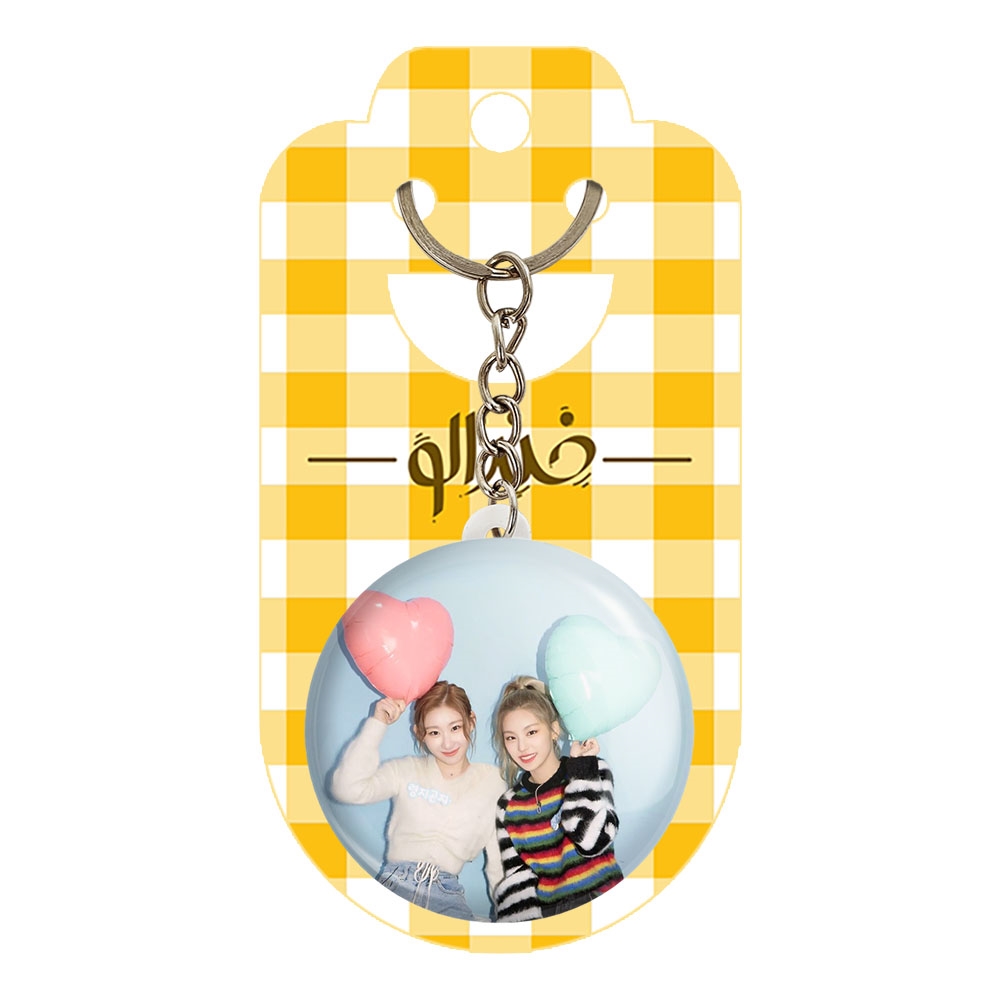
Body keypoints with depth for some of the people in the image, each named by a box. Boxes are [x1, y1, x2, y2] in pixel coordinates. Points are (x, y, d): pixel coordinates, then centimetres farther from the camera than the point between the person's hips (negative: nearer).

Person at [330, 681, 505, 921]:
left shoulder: (492, 781, 14)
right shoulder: (406, 771, 13)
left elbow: (500, 860, 14)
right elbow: (347, 789, -4)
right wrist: (377, 724, -4)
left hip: (445, 894, 0)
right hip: (395, 882, 0)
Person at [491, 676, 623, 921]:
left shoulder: (594, 772, 1)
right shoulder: (508, 806, 9)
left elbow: (591, 841, -15)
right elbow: (516, 878, 3)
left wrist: (581, 768, -12)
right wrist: (522, 928, -13)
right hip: (547, 913, 2)